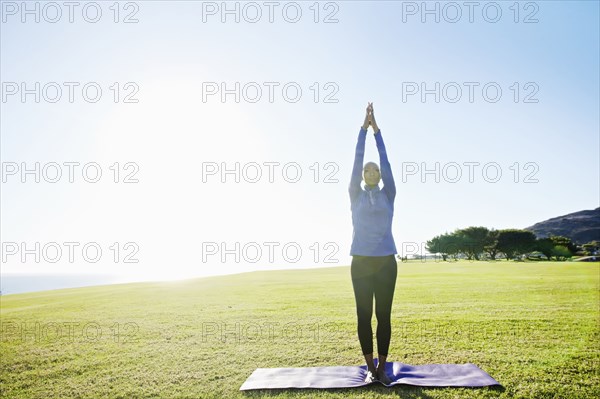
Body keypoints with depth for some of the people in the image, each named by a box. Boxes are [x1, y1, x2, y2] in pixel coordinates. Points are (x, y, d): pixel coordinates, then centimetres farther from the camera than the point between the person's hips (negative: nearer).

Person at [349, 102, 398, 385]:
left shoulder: (388, 195, 8)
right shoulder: (356, 196, 7)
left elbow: (385, 160, 3)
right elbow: (356, 159, 3)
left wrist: (377, 129, 3)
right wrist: (364, 127, 3)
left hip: (385, 261, 0)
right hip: (361, 262, 0)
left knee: (384, 315, 5)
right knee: (364, 315, 4)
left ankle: (382, 368, 16)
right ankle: (370, 368, 16)